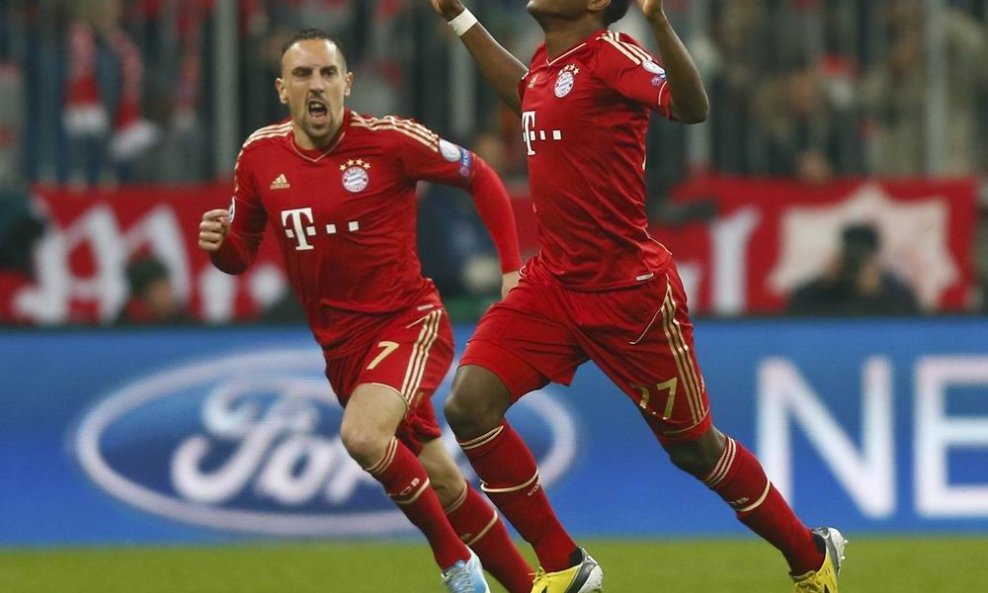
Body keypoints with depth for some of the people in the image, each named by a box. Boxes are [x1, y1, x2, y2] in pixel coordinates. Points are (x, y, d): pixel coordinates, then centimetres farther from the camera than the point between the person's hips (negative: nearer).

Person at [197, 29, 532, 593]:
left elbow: (481, 178, -1)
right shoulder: (261, 156, -1)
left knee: (363, 434, -30)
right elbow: (240, 255, 10)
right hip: (341, 343, 5)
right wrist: (218, 242, -13)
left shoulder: (389, 140, -14)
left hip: (409, 320, -5)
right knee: (441, 481, 10)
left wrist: (512, 266, -6)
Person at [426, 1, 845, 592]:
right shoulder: (548, 61, 8)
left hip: (630, 292, -7)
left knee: (693, 447, 5)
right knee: (469, 405, -11)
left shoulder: (611, 56, -15)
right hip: (553, 282, 7)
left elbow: (692, 108, -32)